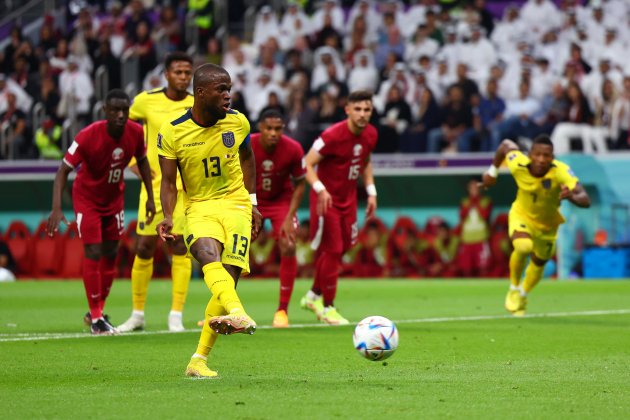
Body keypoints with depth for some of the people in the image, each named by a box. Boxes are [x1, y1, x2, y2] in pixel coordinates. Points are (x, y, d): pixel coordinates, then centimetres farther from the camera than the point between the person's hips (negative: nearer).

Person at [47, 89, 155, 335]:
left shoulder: (135, 132, -17)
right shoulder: (88, 136, -30)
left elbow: (142, 162, 4)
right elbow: (64, 170, -26)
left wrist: (150, 198, 4)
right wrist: (57, 209, -36)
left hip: (114, 198, 5)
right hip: (87, 197, -5)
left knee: (111, 254, 9)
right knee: (93, 253, -11)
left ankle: (97, 311, 25)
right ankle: (96, 318, -3)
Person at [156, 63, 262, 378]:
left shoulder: (237, 122, 1)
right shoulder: (172, 132, -7)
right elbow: (168, 181, -1)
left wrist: (252, 202, 16)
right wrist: (167, 217, -17)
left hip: (235, 204, 2)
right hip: (199, 207, -2)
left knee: (228, 277, -12)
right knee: (208, 255, -34)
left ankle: (199, 360, -4)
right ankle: (238, 315, -58)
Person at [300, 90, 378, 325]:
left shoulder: (371, 135, -1)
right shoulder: (332, 136, -23)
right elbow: (308, 164, -19)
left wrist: (371, 192, 10)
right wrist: (320, 189, -33)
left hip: (348, 198, 7)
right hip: (327, 198, -7)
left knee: (341, 248, 13)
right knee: (332, 250, -7)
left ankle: (314, 296, 32)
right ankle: (327, 308, 5)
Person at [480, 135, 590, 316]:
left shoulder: (561, 171, -38)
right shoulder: (518, 164, -32)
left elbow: (585, 201, -47)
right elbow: (506, 145, -8)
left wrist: (572, 196, -68)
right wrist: (492, 170, 4)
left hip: (547, 223, 1)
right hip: (522, 215, -1)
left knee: (539, 263, 19)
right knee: (523, 247, -31)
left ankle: (523, 296, 53)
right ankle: (514, 289, -1)